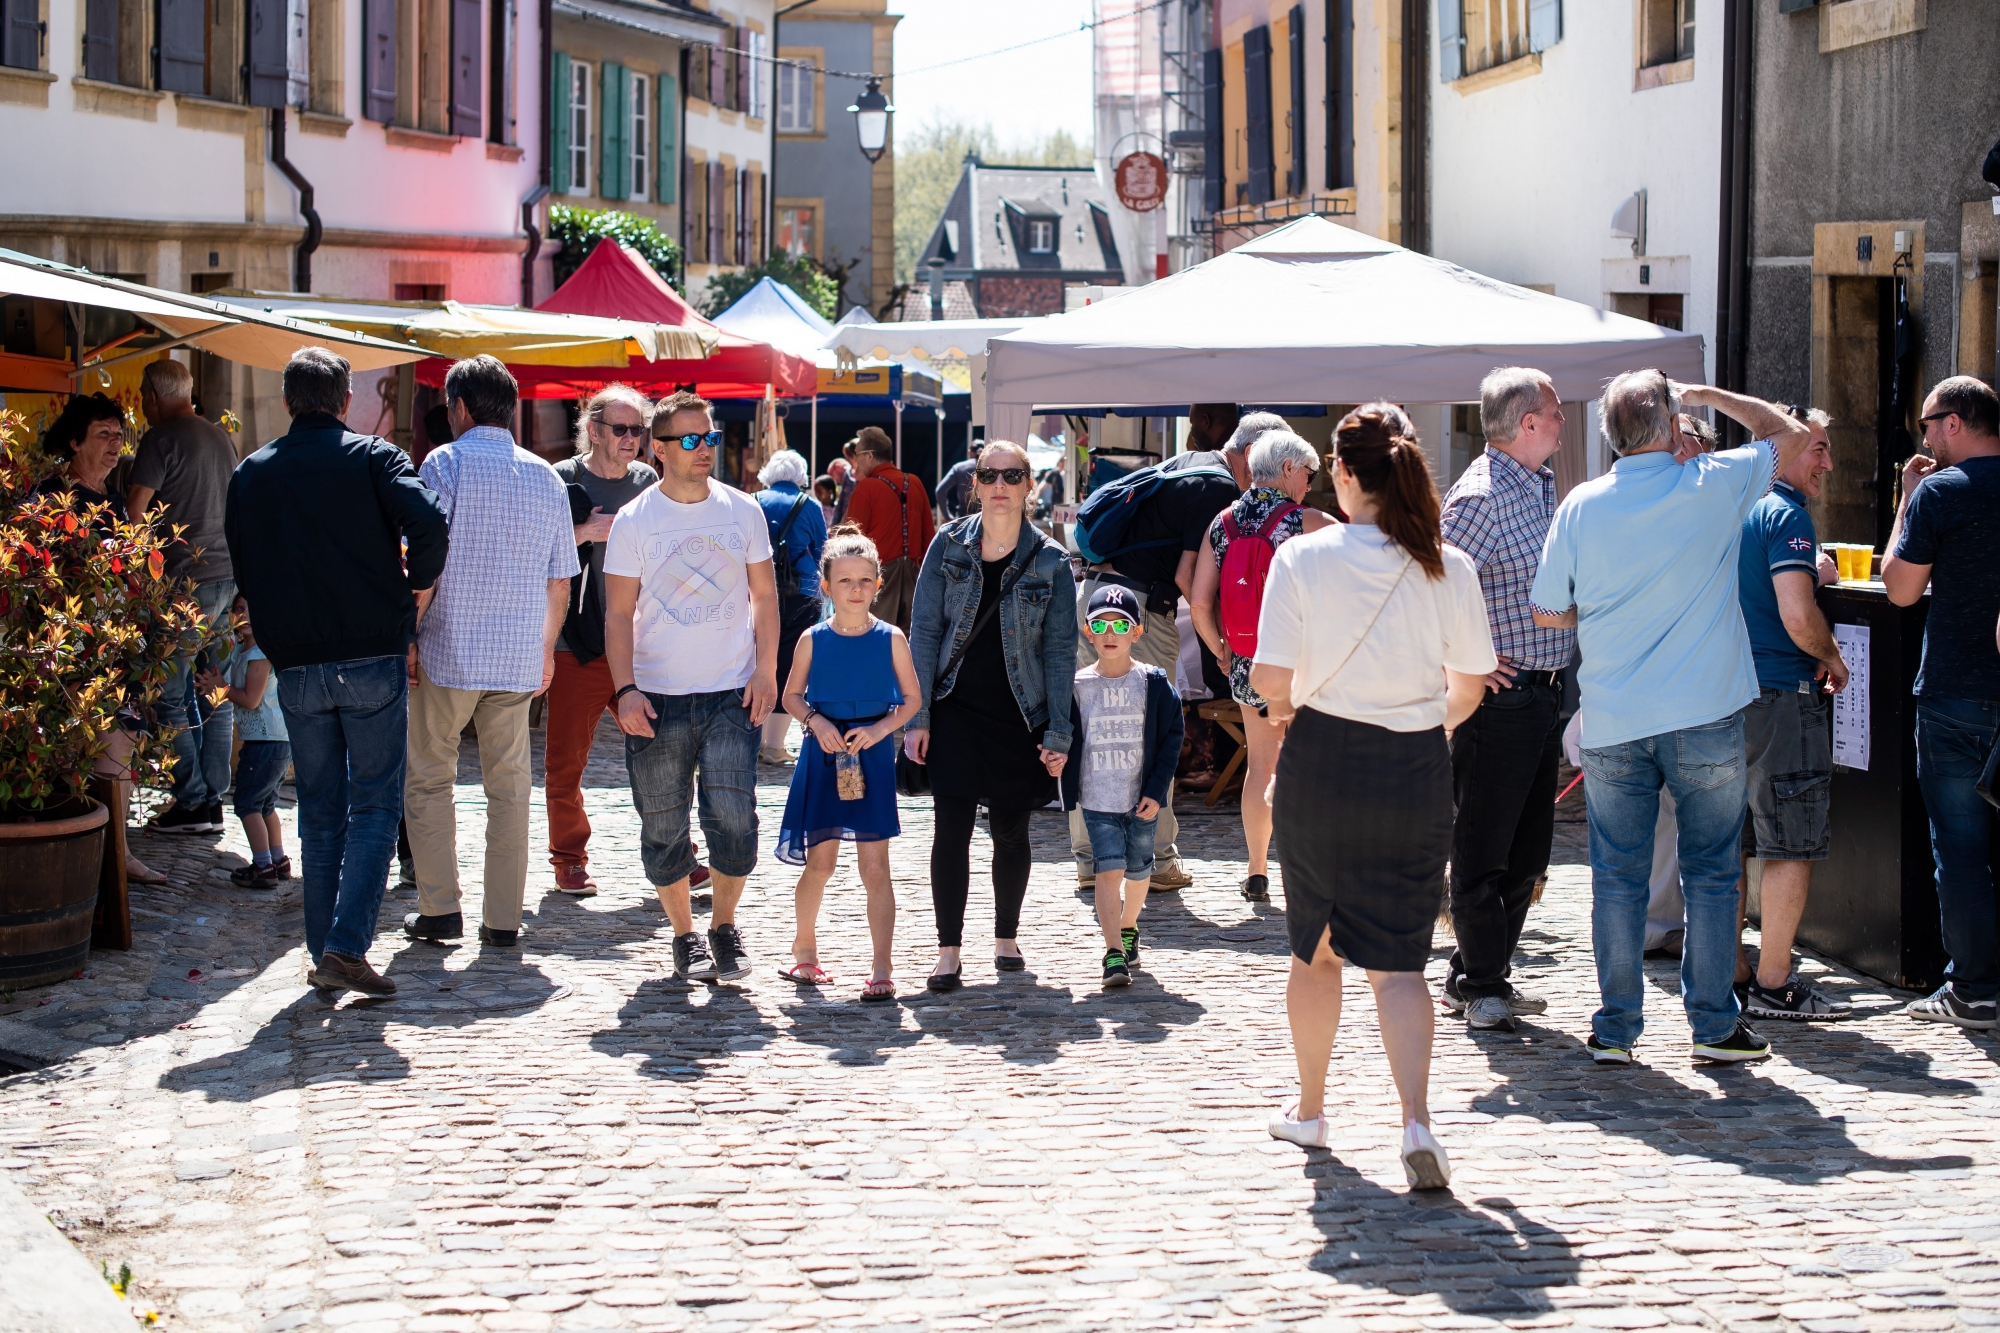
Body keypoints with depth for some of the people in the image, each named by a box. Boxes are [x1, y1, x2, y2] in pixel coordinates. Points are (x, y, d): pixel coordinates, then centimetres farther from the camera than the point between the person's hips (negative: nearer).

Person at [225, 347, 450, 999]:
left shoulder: (251, 474, 8)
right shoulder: (373, 457, -3)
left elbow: (244, 571, 14)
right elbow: (426, 521, -20)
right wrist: (416, 580, -2)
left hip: (297, 668, 3)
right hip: (372, 658, -3)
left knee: (320, 814, 12)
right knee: (374, 805, 1)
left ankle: (323, 953, 13)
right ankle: (347, 946, -11)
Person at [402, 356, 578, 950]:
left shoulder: (445, 463, -6)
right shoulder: (546, 477, 8)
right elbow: (560, 583, 11)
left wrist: (407, 637, -4)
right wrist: (546, 648, 23)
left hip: (448, 654, -4)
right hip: (519, 658, 4)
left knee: (429, 779, 9)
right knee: (509, 785, 9)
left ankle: (439, 909, 7)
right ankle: (503, 919, 9)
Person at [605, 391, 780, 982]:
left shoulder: (742, 511, 5)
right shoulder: (633, 521, -1)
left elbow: (764, 595, 11)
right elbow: (619, 614, 0)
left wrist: (765, 670, 0)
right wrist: (625, 689, -10)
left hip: (732, 694, 1)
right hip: (658, 699, 0)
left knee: (733, 817, -8)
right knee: (663, 827, 4)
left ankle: (724, 925, 13)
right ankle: (684, 936, 20)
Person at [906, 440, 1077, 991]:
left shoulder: (1050, 562, -1)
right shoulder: (949, 546, 0)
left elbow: (1060, 650, 0)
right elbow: (924, 631, 1)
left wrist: (1059, 733, -4)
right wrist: (916, 716, -4)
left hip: (1018, 717, 0)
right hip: (956, 711, 0)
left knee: (1010, 831, 9)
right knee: (952, 828, -7)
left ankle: (1006, 939, 27)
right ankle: (949, 954, -3)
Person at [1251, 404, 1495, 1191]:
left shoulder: (1303, 558, -9)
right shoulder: (1447, 568, -4)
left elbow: (1271, 678, -11)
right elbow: (1470, 685, 2)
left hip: (1322, 763, -1)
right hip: (1416, 772, 1)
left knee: (1315, 950, 17)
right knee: (1398, 961, 6)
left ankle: (1310, 1111, 32)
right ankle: (1416, 1120, -13)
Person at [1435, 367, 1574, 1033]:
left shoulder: (1541, 486, 14)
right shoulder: (1479, 496, -16)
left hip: (1544, 696, 10)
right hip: (1500, 697, -9)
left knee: (1528, 849, 14)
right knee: (1484, 849, 0)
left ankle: (1477, 977, 23)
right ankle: (1483, 986, 8)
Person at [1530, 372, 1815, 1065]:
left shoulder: (1582, 506, -3)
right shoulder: (1714, 486, -7)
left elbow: (1546, 611, 2)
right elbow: (1790, 435, 10)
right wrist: (1706, 394, 17)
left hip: (1612, 723, 1)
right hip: (1705, 720, -1)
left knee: (1617, 877, 8)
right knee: (1710, 873, 9)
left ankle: (1616, 1027, 12)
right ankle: (1714, 1025, 13)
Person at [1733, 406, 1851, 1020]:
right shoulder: (1787, 515, -13)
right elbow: (1798, 618, -23)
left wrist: (1810, 576, 25)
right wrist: (1833, 657, -5)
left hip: (1727, 694, 9)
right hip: (1781, 694, -9)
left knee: (1732, 843, 12)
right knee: (1794, 846, -3)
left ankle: (1731, 972, 18)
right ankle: (1774, 984, -1)